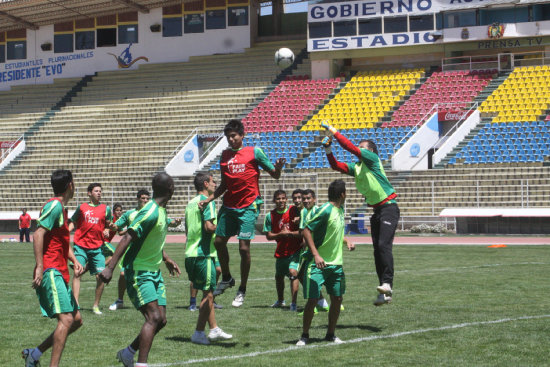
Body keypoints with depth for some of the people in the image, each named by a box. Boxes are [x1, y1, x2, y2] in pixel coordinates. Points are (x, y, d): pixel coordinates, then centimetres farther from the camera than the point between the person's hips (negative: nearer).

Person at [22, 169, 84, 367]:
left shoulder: (62, 208, 19)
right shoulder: (54, 205, -10)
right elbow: (38, 234, -19)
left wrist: (74, 260, 9)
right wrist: (40, 267, -24)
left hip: (60, 274, 10)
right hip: (51, 272, -10)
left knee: (76, 319, 10)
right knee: (66, 319, -17)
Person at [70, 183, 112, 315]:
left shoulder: (106, 209, 9)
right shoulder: (82, 207, 7)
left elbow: (108, 225, 18)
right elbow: (73, 223, 13)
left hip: (97, 247, 1)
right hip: (81, 245, -1)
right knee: (77, 273, -12)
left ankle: (96, 305, 9)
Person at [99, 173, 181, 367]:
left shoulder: (161, 211, 10)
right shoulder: (151, 212, -20)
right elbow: (127, 238, -25)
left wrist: (166, 259, 32)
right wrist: (110, 267, -30)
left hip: (154, 272, 9)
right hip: (139, 272, -9)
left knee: (161, 320, 6)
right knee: (153, 317, -18)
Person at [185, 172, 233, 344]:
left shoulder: (191, 203, 16)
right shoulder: (207, 201, -10)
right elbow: (209, 226, -20)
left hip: (190, 253, 9)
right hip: (203, 253, -9)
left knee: (208, 293, 14)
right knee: (208, 294, -3)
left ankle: (214, 329, 18)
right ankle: (198, 333, -2)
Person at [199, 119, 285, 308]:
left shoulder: (254, 152, -2)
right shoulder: (225, 155, 12)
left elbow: (274, 175, -1)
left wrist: (278, 167, -23)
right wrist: (208, 200, 11)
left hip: (248, 207, -6)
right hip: (229, 206, 6)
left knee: (244, 248, -7)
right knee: (219, 242, 8)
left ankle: (242, 290, 5)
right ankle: (227, 279, 31)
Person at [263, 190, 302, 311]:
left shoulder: (294, 211, -9)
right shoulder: (270, 216, -1)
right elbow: (269, 236, -2)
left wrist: (289, 233, -20)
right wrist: (280, 234, -18)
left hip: (295, 250, -4)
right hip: (281, 251, 4)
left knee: (293, 272, -23)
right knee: (279, 276, 18)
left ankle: (294, 303, -20)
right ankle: (280, 300, 43)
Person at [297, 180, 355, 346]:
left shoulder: (340, 209, 9)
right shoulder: (325, 210, -17)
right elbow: (306, 231, -19)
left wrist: (346, 242, 7)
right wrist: (316, 255, -26)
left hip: (336, 264, 8)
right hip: (318, 264, -8)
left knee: (337, 298, 7)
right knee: (312, 300, -7)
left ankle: (331, 334, 20)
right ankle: (304, 335, 8)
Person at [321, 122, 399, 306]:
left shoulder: (372, 159, -7)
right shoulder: (357, 166, 15)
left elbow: (351, 147, -15)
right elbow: (337, 166, 12)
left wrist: (333, 131, -12)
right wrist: (328, 150, -1)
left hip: (388, 208, -9)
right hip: (376, 211, 9)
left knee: (384, 245, -21)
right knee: (377, 250, 5)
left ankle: (387, 283, -27)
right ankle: (385, 293, 7)